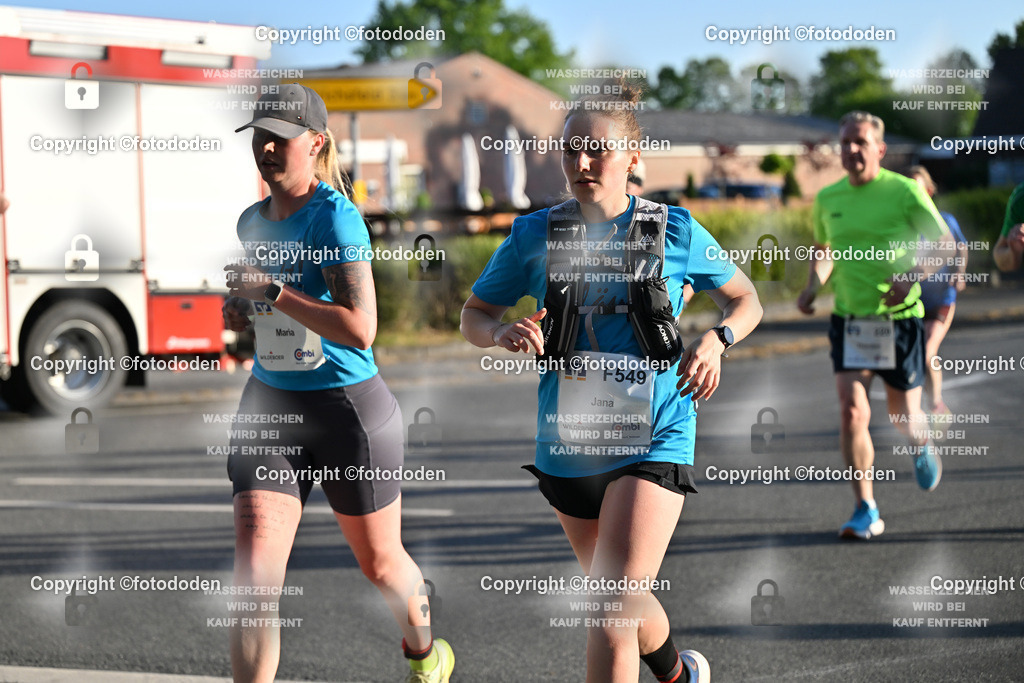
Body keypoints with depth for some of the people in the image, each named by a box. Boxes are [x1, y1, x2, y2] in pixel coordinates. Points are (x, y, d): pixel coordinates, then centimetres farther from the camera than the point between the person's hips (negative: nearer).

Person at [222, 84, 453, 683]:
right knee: (255, 574, -12)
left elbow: (361, 329, -26)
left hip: (348, 410, -5)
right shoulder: (252, 221, 6)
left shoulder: (335, 217, -16)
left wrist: (273, 292, -24)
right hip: (269, 411, 5)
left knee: (381, 562, 16)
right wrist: (241, 308, 4)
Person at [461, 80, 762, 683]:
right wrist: (502, 332, -14)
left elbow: (746, 300, 11)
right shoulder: (535, 235, 2)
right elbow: (474, 315, 9)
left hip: (654, 438, -3)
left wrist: (716, 341, -10)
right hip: (569, 442, 4)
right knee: (625, 603, 21)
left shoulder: (675, 230, -1)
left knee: (610, 618, -18)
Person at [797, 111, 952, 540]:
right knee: (851, 412, -12)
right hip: (848, 319, 3)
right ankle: (866, 511, -5)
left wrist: (911, 277, -18)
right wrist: (813, 286, 3)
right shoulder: (828, 198, 5)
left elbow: (943, 243, -3)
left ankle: (921, 447, 46)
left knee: (903, 415, 8)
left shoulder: (904, 191, -8)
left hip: (899, 317, -2)